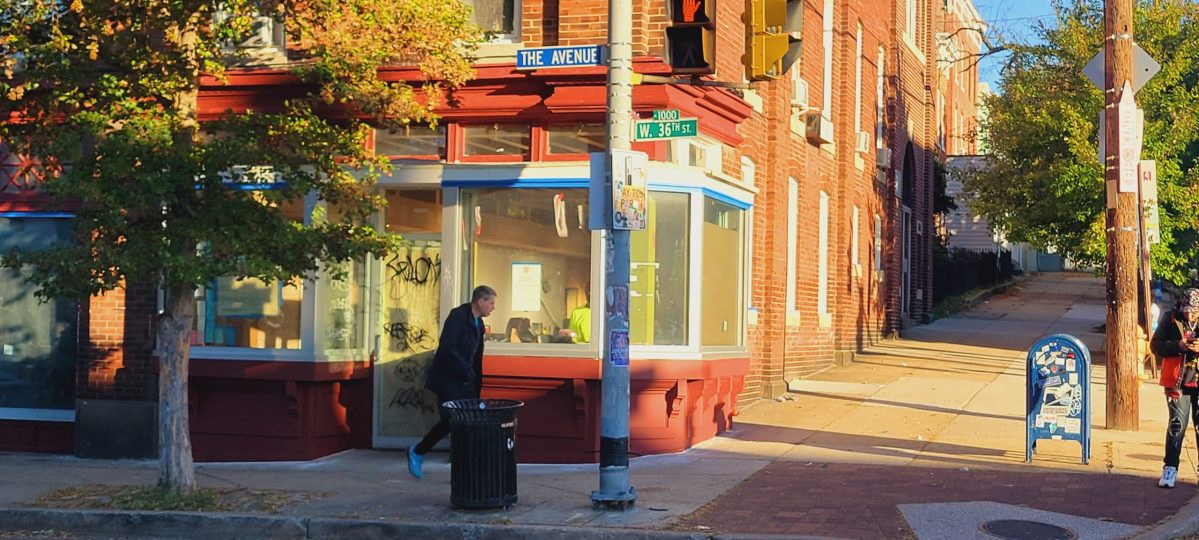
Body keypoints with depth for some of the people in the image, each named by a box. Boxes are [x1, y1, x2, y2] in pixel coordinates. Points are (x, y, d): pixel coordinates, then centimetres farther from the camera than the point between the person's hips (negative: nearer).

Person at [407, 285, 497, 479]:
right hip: (447, 379, -8)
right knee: (450, 420, -11)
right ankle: (417, 452, 8)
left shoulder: (478, 324, 13)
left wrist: (477, 387, 16)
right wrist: (466, 371, -21)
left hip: (465, 381, 8)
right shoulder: (458, 316, -14)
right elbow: (447, 347, -24)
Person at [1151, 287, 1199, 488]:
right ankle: (1170, 468, 8)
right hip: (1178, 381, -1)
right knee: (1176, 424, 1)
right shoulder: (1171, 319, -1)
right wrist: (1178, 345, -17)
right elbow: (1155, 345, -1)